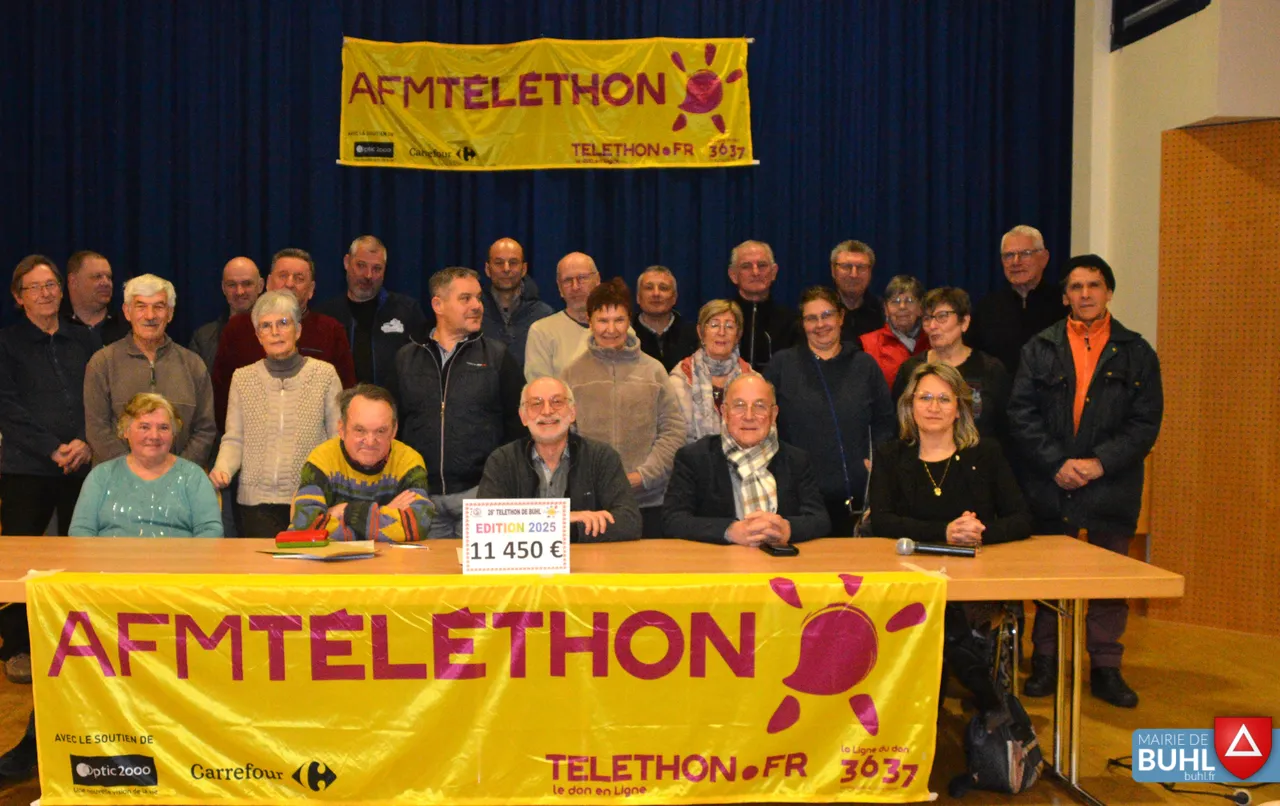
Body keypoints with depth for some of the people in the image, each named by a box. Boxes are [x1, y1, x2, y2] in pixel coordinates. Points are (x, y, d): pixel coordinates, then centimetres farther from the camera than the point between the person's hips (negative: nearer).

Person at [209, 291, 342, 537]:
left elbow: (339, 438, 2)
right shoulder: (242, 378, 9)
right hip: (257, 501, 1)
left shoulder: (325, 374, 3)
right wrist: (222, 468, -10)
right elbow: (234, 439, 10)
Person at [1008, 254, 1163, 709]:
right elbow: (1021, 416, -2)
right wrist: (1057, 464, -13)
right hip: (1050, 484, 0)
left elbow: (1145, 423, -1)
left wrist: (1100, 463, -13)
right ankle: (1045, 663, 19)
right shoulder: (1040, 349, 5)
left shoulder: (1136, 353, 4)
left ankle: (1106, 668, 18)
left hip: (1111, 487, 0)